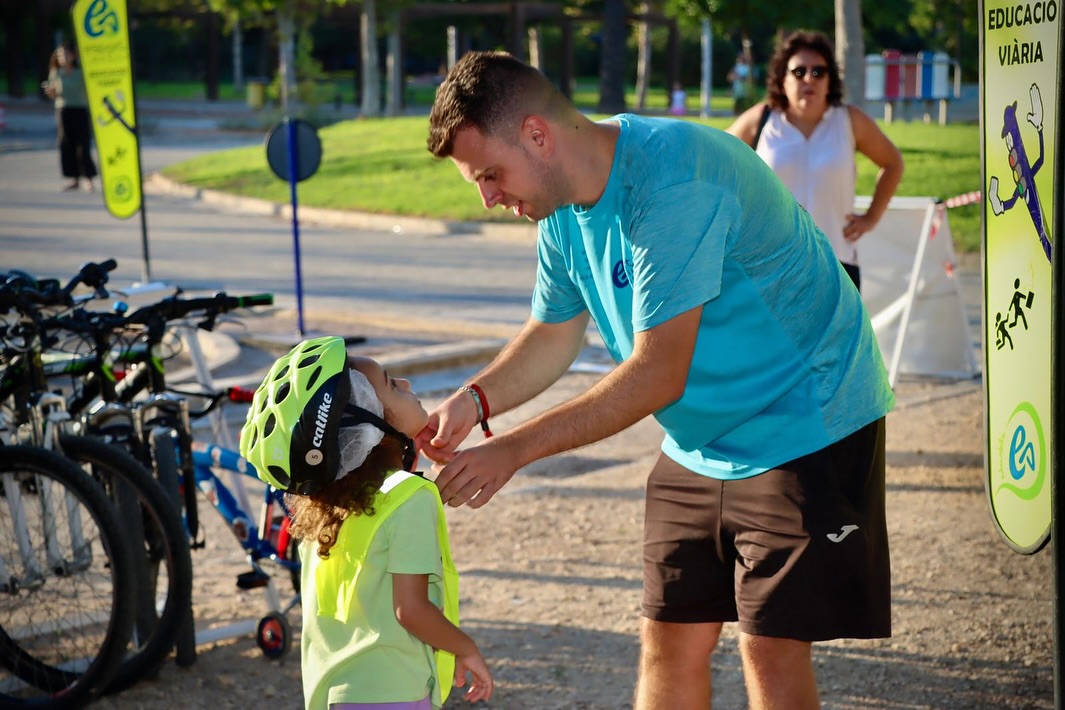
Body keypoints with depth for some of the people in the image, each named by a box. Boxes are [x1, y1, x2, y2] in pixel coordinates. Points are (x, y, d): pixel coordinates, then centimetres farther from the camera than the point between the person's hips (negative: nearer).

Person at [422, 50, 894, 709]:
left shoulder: (672, 181, -29)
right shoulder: (564, 209, 0)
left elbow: (658, 376, -30)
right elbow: (553, 337, 10)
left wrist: (511, 450, -28)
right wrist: (475, 399, -10)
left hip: (804, 425, -8)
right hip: (701, 442, 8)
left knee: (773, 649, -9)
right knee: (670, 642, 8)